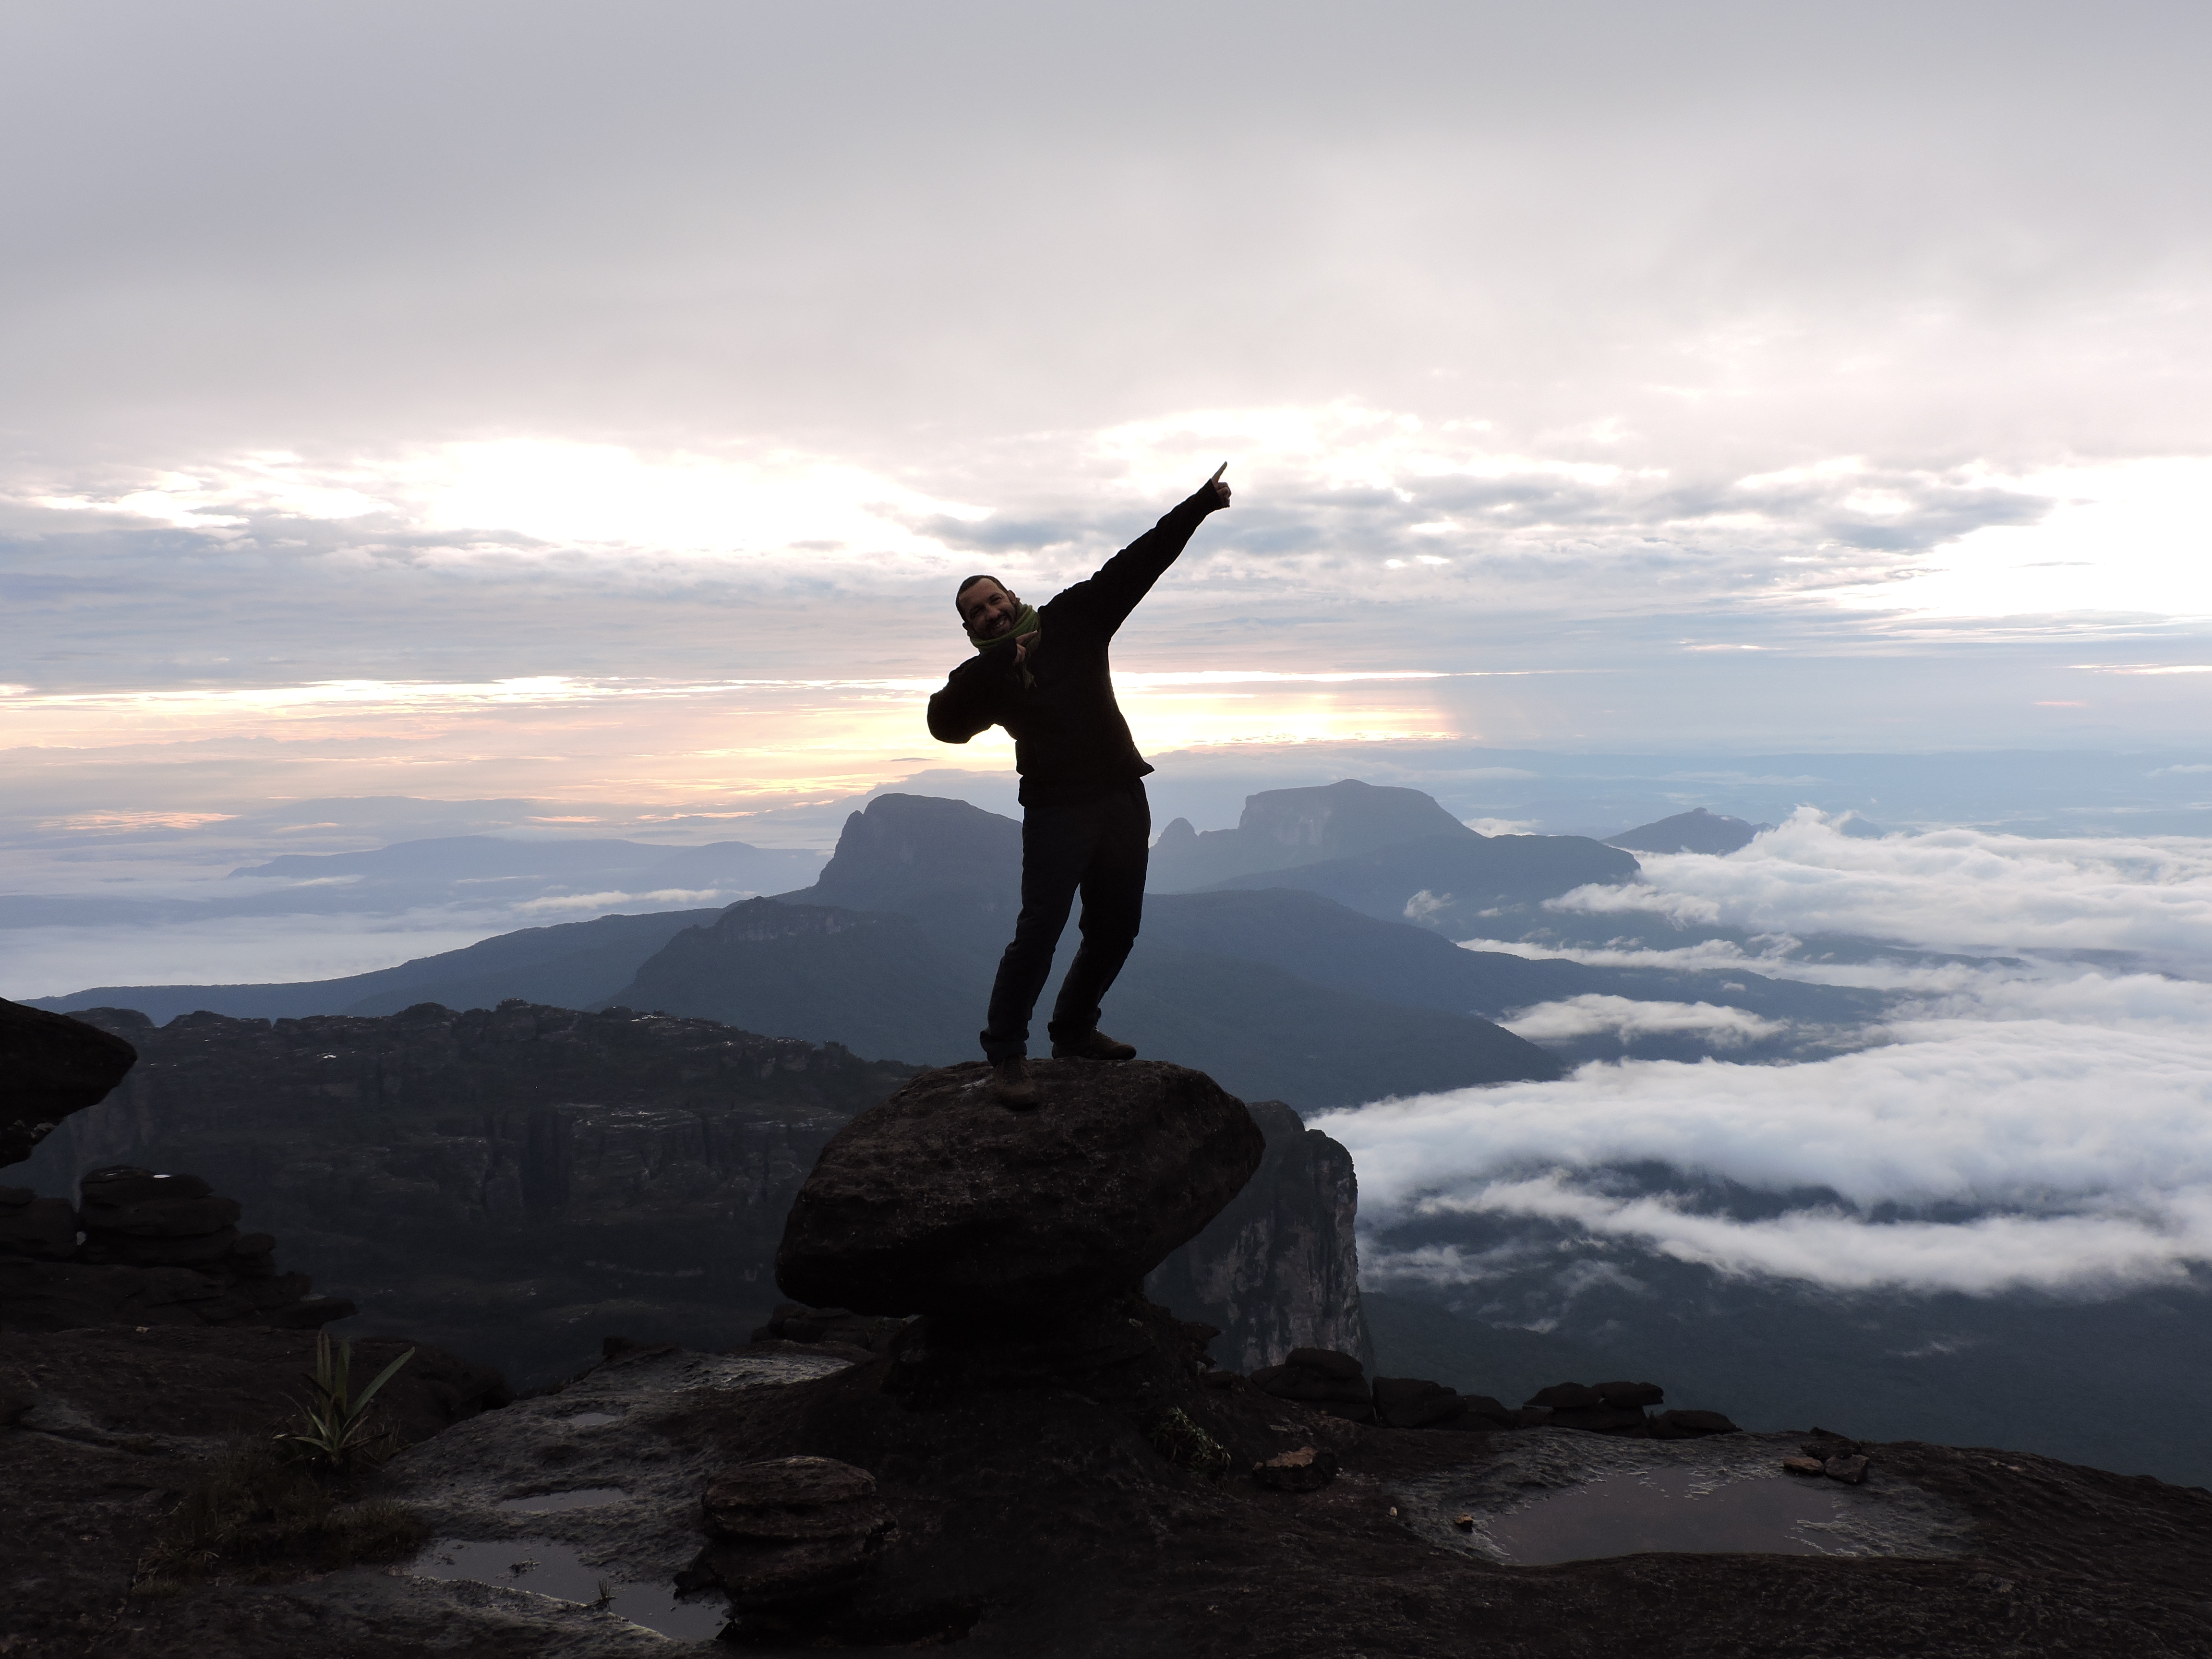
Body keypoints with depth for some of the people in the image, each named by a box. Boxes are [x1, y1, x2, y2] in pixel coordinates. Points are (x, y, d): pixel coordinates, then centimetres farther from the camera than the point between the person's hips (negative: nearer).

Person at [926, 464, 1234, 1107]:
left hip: (1122, 800, 4)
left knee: (1115, 927, 11)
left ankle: (1074, 1031, 28)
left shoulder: (1072, 618, 8)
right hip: (1056, 811, -4)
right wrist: (996, 663, -19)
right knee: (1039, 931, -14)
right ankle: (1005, 1053, -4)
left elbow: (1137, 563, 4)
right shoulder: (984, 678, 3)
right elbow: (944, 723, -14)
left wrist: (1198, 507, -2)